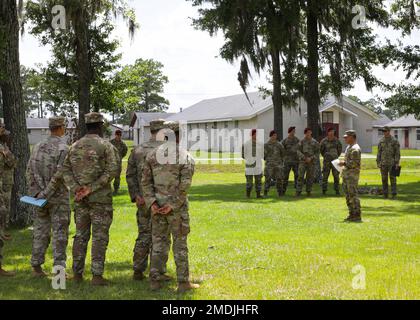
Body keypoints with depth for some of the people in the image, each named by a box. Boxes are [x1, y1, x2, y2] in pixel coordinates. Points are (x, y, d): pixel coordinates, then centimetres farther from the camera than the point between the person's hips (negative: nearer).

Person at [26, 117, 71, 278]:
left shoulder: (38, 146, 7)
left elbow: (30, 171, 4)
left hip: (41, 197, 6)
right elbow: (59, 174, -21)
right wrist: (47, 193, -15)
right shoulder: (63, 148, -13)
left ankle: (36, 267, 15)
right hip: (59, 197, -6)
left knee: (40, 232, 12)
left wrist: (35, 194, 2)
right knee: (59, 234, 0)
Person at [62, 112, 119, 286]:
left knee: (81, 235, 13)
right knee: (99, 237, 0)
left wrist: (75, 189, -8)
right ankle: (97, 275, -1)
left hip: (80, 199, 5)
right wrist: (91, 188, -16)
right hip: (100, 198, -5)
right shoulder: (106, 145, -7)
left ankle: (77, 273, 16)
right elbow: (112, 170, -18)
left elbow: (66, 169, 1)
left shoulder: (75, 146, 8)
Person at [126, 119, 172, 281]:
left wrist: (135, 196, -2)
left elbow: (130, 175, 3)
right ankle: (158, 272, 6)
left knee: (144, 234, 13)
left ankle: (138, 271, 15)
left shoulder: (137, 150, 8)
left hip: (143, 200, 5)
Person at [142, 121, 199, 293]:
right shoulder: (185, 156, -8)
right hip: (177, 206, -3)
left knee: (158, 242, 12)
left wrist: (152, 203, -7)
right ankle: (183, 282, 8)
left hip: (157, 205, 3)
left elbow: (146, 181, -2)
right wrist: (172, 205, -15)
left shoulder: (152, 154, 4)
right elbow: (185, 184, -17)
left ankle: (155, 280, 11)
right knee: (180, 243, 5)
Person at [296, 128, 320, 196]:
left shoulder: (315, 142, 5)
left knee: (310, 177, 4)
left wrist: (311, 158, -11)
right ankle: (298, 191, -6)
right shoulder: (301, 142, 5)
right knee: (301, 176, -8)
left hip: (311, 162, 1)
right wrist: (304, 158, -12)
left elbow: (317, 153, 3)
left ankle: (309, 191, 14)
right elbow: (298, 151, 1)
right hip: (302, 161, -1)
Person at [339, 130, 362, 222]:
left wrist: (344, 163, -16)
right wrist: (344, 164, 14)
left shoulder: (355, 149, -15)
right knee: (348, 195, 12)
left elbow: (355, 163, -22)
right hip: (347, 174, 10)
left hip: (352, 175, -10)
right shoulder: (349, 147, 18)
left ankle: (357, 216, -7)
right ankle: (352, 214, 17)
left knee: (353, 195, -9)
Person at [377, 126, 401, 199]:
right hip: (383, 164, 4)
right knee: (384, 180, 4)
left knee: (393, 179, -3)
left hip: (392, 163, -4)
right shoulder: (381, 141, 7)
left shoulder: (395, 141, -5)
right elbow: (379, 153, 9)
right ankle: (385, 195, 10)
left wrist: (397, 163, -14)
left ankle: (394, 195, 1)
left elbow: (397, 153, -7)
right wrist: (378, 163, 4)